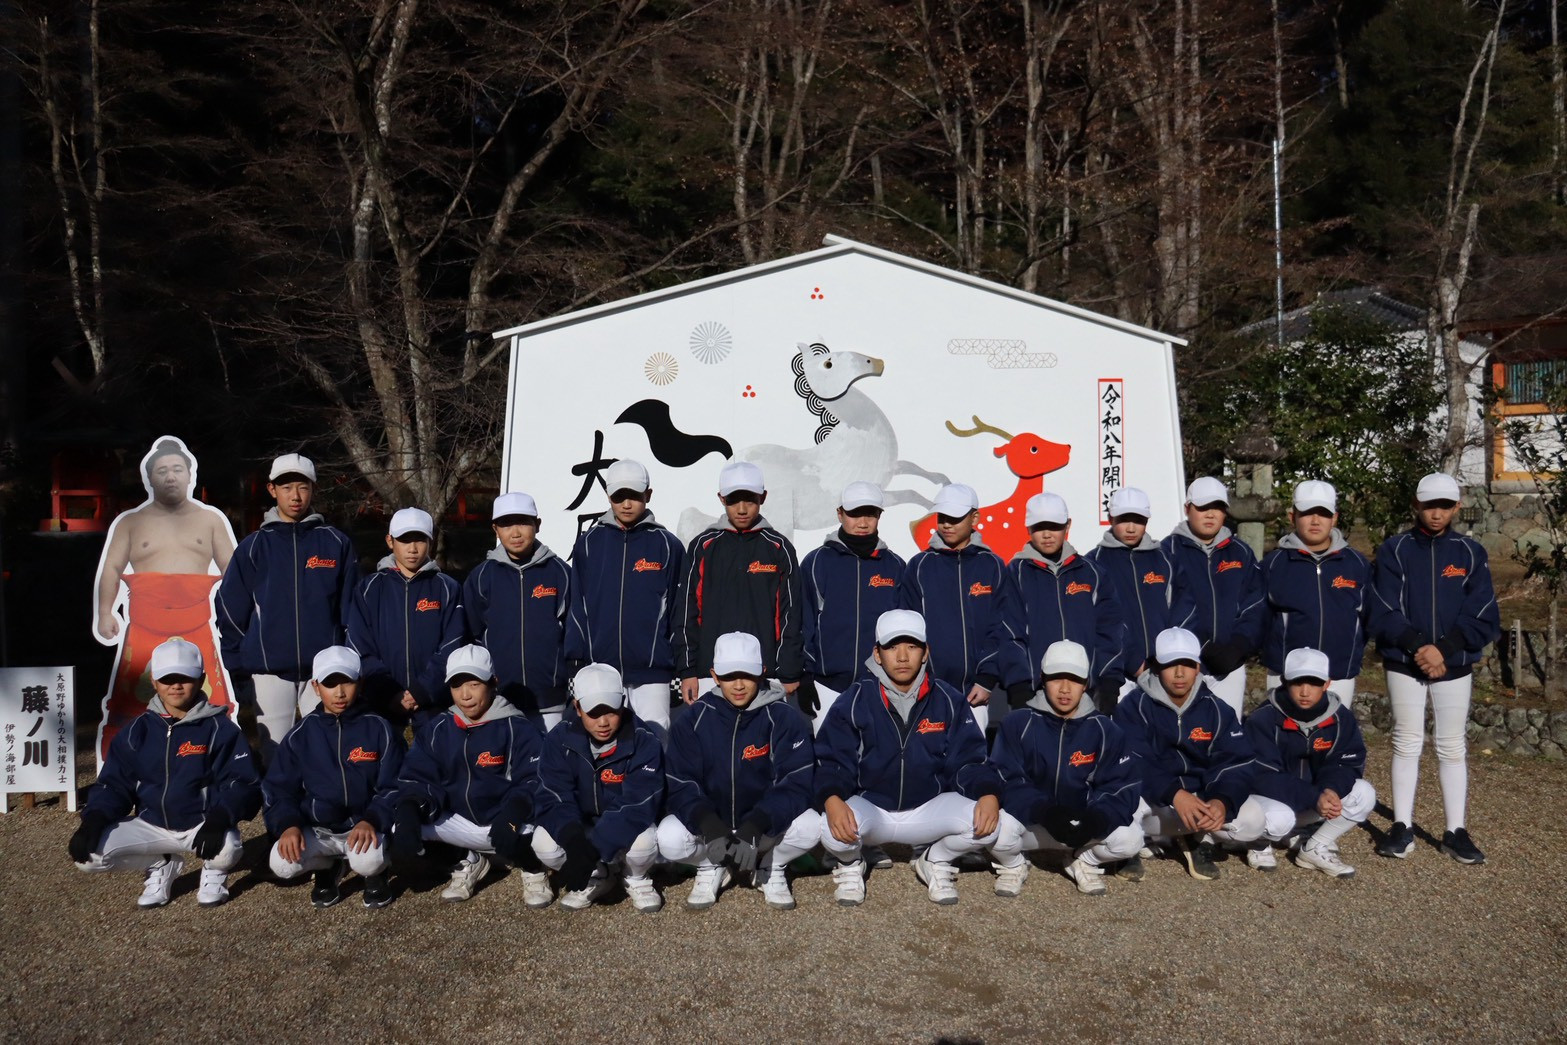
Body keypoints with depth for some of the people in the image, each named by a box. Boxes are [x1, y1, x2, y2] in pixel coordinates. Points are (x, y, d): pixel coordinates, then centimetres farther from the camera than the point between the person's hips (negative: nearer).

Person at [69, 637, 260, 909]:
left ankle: (213, 870, 5)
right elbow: (114, 784, 7)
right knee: (87, 854, -16)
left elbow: (241, 783, -11)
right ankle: (161, 866, 10)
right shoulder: (137, 731, 6)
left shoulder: (219, 728, -6)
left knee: (225, 850, -36)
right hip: (151, 825, 4)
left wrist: (218, 820, -29)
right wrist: (94, 820, -13)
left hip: (203, 824, -4)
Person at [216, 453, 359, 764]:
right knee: (275, 757, 5)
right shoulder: (254, 547, 5)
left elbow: (351, 607, 6)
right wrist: (239, 661, 3)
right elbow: (229, 609, 7)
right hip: (269, 671, 1)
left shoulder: (336, 543, 5)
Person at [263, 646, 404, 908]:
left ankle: (376, 875, 7)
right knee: (281, 864, -24)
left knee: (368, 861, -33)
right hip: (316, 829, 3)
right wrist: (288, 824, -16)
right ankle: (327, 868, 12)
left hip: (364, 826, -3)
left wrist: (372, 820, -23)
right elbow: (279, 788, 4)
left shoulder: (379, 729, -3)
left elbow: (393, 786, -5)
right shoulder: (301, 734, 3)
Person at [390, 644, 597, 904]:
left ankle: (532, 865, 5)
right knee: (401, 824, -17)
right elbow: (417, 778, -2)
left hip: (508, 820, -4)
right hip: (461, 820, 5)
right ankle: (472, 859, 9)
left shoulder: (517, 728, -12)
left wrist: (513, 813, -38)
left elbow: (539, 780, -19)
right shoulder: (437, 731, 2)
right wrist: (408, 812, -24)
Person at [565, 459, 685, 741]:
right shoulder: (589, 542, 7)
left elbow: (680, 608, 6)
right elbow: (576, 603, 9)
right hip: (597, 664, 2)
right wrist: (576, 654, 2)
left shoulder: (666, 544, 3)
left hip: (651, 666, -1)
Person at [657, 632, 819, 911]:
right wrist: (709, 827, -33)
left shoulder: (784, 719, -13)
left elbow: (795, 784, -20)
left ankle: (770, 868, 4)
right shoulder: (693, 721, -8)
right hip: (708, 821, 1)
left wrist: (753, 829, -35)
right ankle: (711, 868, 6)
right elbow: (681, 786, -13)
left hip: (768, 824, -1)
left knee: (810, 826, -30)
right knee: (668, 838, -29)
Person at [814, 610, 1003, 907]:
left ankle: (936, 862, 9)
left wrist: (988, 794, -23)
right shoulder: (855, 701, -8)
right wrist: (832, 800, -32)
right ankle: (850, 865, 7)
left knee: (986, 822, -25)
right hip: (869, 807, -1)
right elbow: (832, 761, -10)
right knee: (832, 828, -34)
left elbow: (967, 759, -2)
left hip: (929, 810, 2)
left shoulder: (948, 700, -3)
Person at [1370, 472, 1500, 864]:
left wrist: (1443, 649, -14)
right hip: (1404, 665, -1)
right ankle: (1403, 828, 9)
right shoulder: (1394, 550, -1)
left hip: (1454, 668, 1)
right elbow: (1384, 613, -6)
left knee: (1453, 747, 6)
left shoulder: (1471, 553, 2)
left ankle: (1456, 832, 12)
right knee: (1407, 744, 3)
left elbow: (1484, 619, -3)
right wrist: (1418, 647, -18)